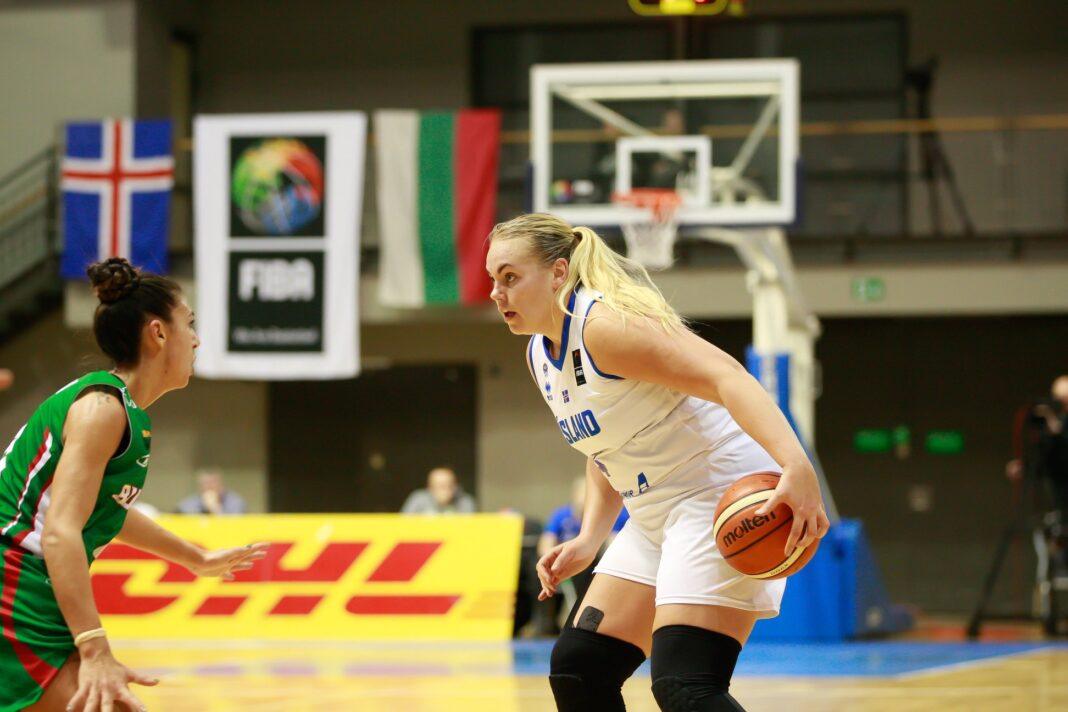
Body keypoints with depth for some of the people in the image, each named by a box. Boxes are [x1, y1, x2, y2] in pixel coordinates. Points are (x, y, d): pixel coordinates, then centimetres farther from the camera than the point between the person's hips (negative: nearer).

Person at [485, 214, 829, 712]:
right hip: (656, 517, 10)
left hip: (723, 499, -10)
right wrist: (588, 541, 8)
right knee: (576, 669, 10)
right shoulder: (540, 356, 11)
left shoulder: (606, 324, -18)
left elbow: (723, 375, -30)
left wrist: (796, 466, -43)